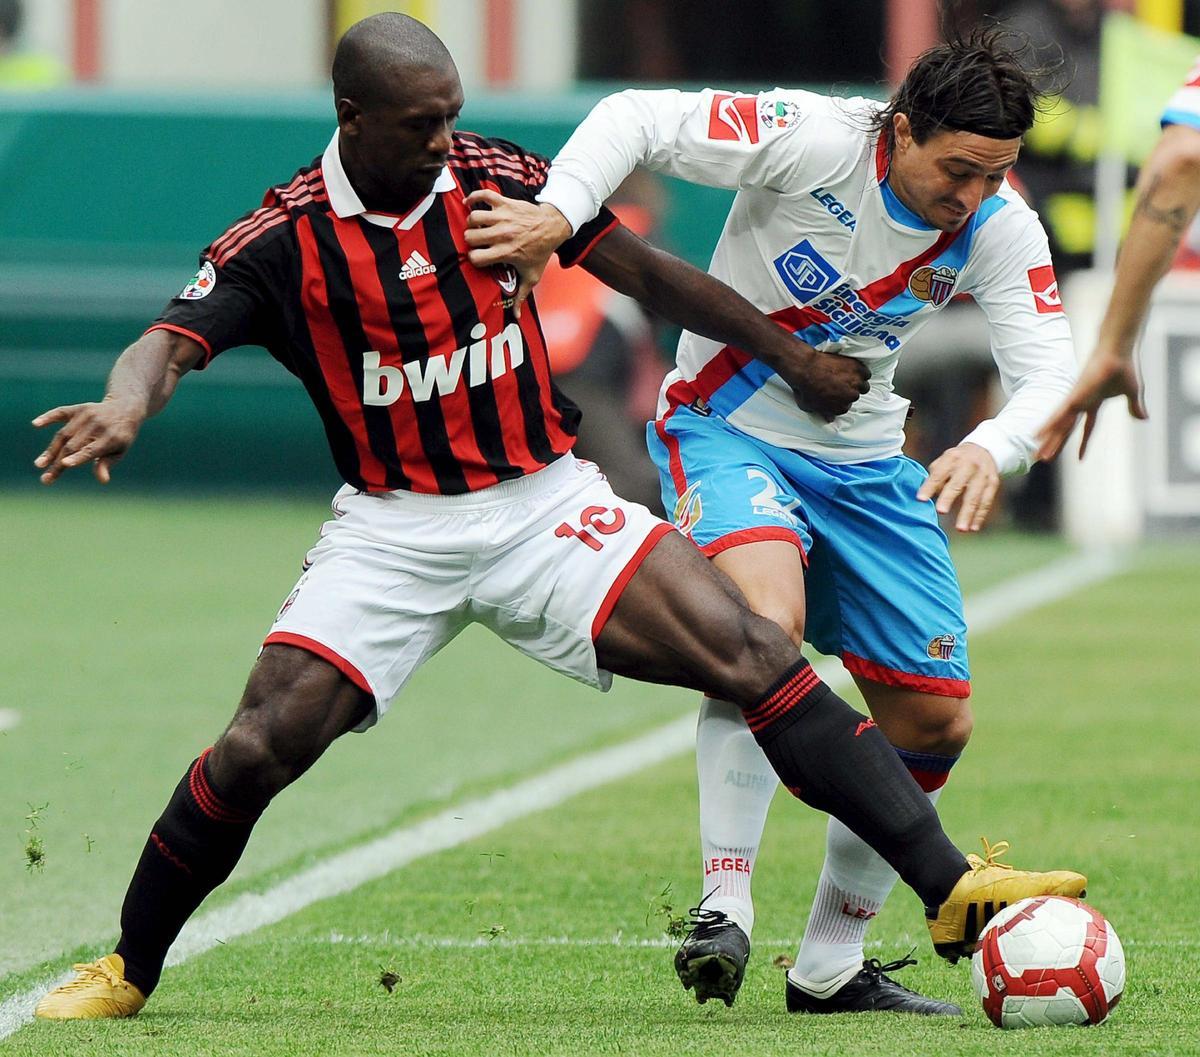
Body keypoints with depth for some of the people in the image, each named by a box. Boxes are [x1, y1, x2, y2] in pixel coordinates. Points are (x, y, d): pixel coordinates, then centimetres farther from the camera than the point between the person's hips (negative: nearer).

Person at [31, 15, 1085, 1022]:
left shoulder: (496, 180, -3)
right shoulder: (283, 240, -10)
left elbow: (646, 273, 6)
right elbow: (174, 340, -21)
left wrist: (791, 353, 10)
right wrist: (124, 407, -45)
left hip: (545, 503, 1)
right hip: (392, 528, -1)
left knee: (753, 655, -15)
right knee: (257, 749, -15)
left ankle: (950, 888, -15)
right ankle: (127, 970, 8)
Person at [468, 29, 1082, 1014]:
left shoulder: (1000, 229, -11)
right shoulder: (812, 141, -24)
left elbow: (1050, 371, -18)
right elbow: (638, 119, -23)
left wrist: (989, 450, -39)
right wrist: (557, 214, -40)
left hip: (863, 460, 6)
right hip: (729, 427, -6)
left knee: (936, 721, 4)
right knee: (767, 613, -35)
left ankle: (831, 965, 19)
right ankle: (725, 909, -30)